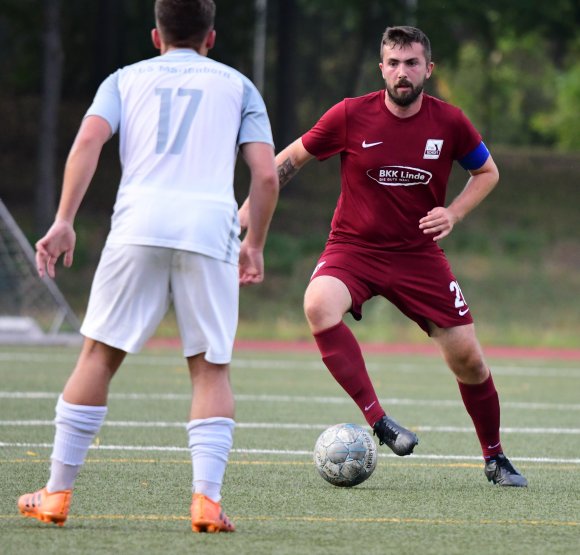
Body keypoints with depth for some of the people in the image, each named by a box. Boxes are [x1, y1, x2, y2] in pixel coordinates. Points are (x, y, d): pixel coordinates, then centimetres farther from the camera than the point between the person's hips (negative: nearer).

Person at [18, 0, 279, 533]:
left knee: (100, 355, 8)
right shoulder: (237, 85, 20)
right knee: (211, 368, 6)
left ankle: (56, 494, 8)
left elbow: (88, 140, 2)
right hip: (211, 227, 0)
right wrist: (255, 244, 20)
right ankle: (207, 499, -9)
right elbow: (266, 174, 9)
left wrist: (64, 221, -1)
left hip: (140, 220, 0)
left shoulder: (127, 78, 21)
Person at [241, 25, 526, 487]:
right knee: (319, 306, -34)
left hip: (418, 254, 1)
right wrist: (251, 207, -2)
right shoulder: (351, 116, -10)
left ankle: (495, 459, 23)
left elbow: (487, 172, 10)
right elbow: (293, 157, 3)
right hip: (354, 247, -1)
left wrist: (454, 213, -7)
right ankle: (378, 421, -30)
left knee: (468, 358, -1)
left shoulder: (450, 123, -6)